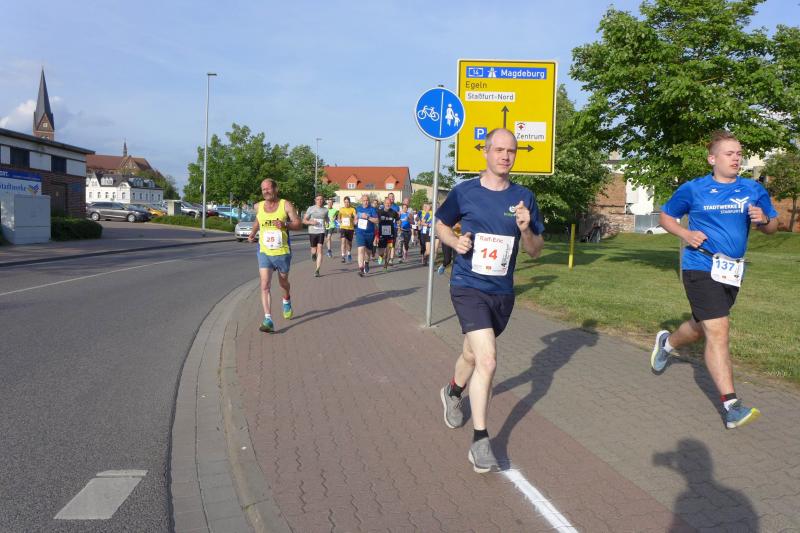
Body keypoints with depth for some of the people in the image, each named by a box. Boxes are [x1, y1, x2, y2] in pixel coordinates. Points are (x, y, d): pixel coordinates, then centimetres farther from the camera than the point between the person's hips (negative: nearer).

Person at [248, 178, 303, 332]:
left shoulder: (286, 205, -6)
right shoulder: (258, 206, 4)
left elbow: (299, 224, -6)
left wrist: (285, 224, -24)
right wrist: (252, 233, 10)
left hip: (282, 253, -1)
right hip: (264, 253, 1)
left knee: (283, 283, 19)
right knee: (265, 286, -13)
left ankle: (287, 301, 53)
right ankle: (268, 321, -15)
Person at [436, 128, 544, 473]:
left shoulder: (524, 198, 1)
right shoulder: (464, 192, -5)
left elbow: (535, 251, 5)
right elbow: (441, 224, 11)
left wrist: (526, 229, -16)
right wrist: (455, 241, -10)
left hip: (503, 292, 4)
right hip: (468, 287, -4)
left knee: (473, 355, 21)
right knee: (487, 360, -18)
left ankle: (453, 393, 53)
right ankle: (480, 442, -5)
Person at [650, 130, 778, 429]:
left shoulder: (754, 190, 5)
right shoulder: (693, 189, -3)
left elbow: (772, 227, 12)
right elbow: (665, 216, 9)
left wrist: (763, 220, -12)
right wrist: (685, 234, -10)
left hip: (732, 272, 5)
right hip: (700, 268, -5)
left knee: (702, 328, 20)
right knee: (718, 331, -14)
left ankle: (667, 342, 52)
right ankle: (731, 406, -12)